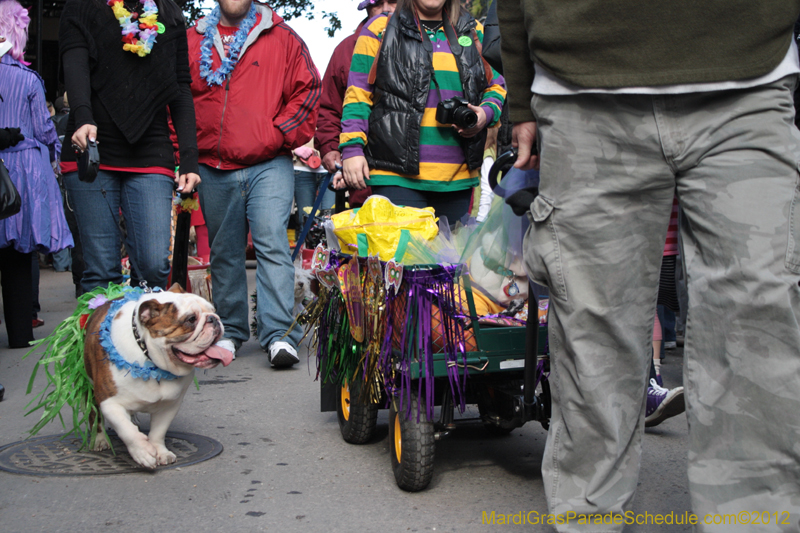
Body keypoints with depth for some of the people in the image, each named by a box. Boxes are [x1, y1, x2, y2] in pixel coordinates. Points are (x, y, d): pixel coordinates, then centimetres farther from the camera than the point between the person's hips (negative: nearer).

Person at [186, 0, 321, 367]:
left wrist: (279, 135, -6)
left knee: (272, 244, -13)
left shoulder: (281, 37, 4)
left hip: (268, 166, -3)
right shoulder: (193, 41, 11)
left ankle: (279, 335, -13)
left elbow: (308, 89, 0)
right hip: (213, 169, 3)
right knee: (224, 251, 12)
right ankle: (230, 331, 24)